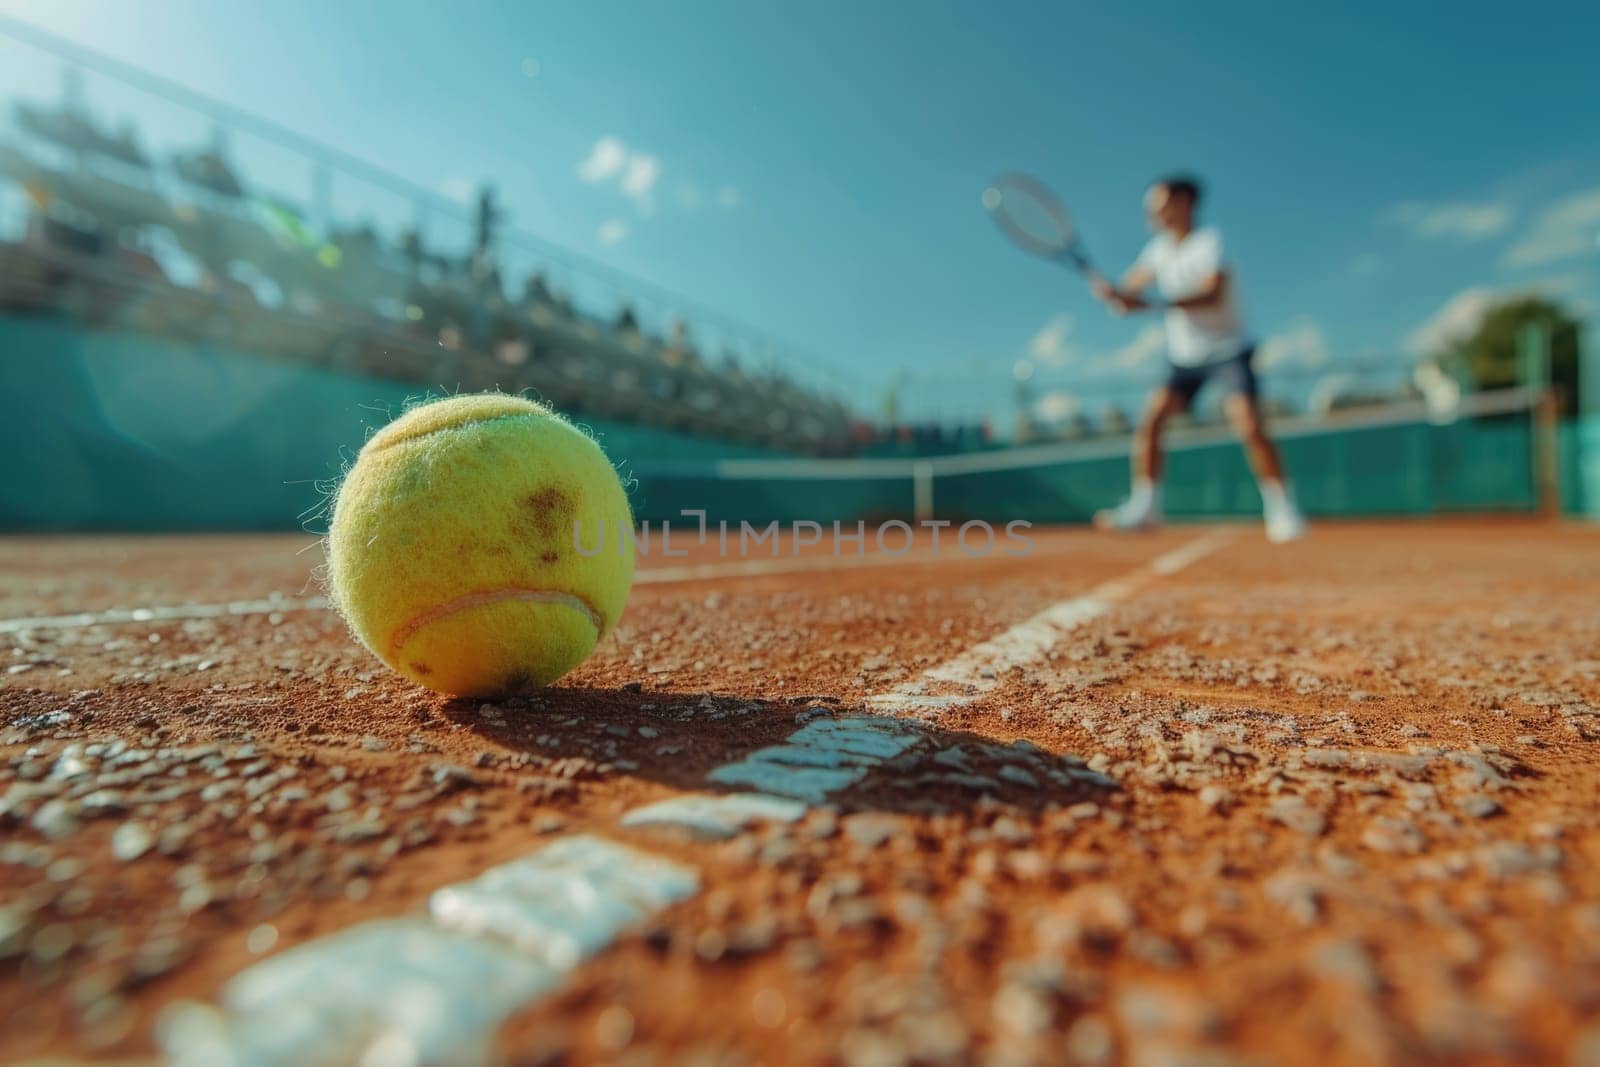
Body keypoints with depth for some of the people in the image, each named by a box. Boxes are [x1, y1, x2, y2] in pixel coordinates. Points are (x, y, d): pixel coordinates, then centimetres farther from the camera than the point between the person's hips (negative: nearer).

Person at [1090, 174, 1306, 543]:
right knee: (1150, 419, -12)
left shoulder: (1209, 241, -14)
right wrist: (1113, 292, -27)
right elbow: (1129, 289, -2)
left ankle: (1282, 512, -9)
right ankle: (1144, 507, -7)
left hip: (1228, 350, -5)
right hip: (1183, 357, 5)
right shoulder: (1159, 248, 5)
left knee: (1249, 425, -19)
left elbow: (1212, 295, -29)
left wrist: (1151, 304, -41)